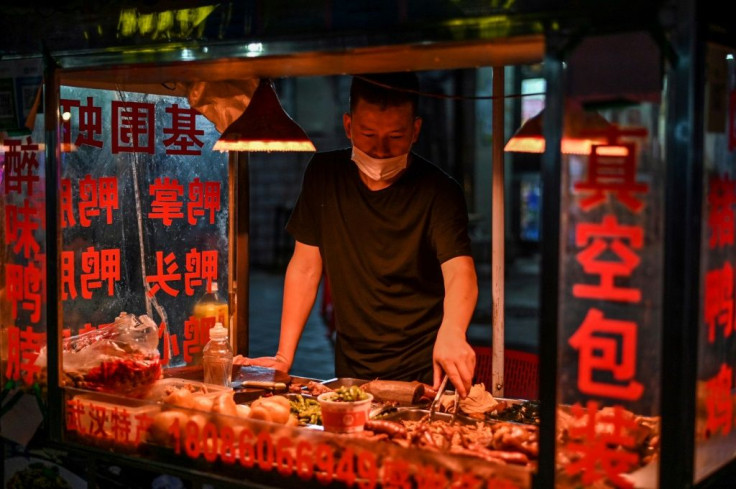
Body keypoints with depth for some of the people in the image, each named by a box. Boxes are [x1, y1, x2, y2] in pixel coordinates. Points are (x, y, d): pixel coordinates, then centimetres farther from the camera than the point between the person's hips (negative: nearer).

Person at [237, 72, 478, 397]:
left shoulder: (438, 191, -11)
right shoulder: (323, 175, 1)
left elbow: (460, 273, -25)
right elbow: (305, 267, 4)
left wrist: (451, 333, -46)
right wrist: (284, 356, -3)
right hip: (350, 368, 4)